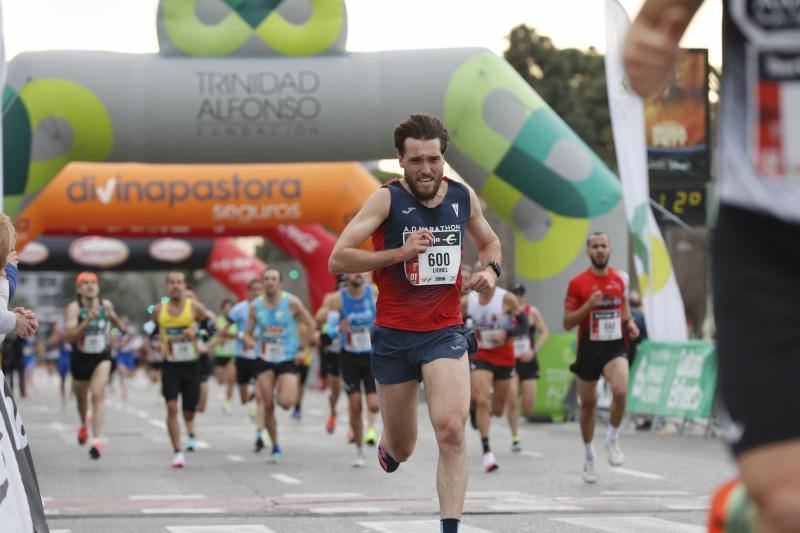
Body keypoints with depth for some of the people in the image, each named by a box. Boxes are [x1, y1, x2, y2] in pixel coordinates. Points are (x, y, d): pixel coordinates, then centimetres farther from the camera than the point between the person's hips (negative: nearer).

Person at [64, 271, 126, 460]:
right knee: (81, 398, 19)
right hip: (80, 359, 0)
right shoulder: (73, 308, -16)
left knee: (98, 395, -20)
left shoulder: (106, 305, -5)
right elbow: (70, 337, -28)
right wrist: (88, 320, -38)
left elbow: (114, 318, 20)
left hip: (102, 357, 0)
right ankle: (83, 425, 53)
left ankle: (96, 440, -25)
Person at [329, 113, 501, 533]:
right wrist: (399, 253, -23)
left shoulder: (463, 197, 3)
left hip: (445, 332, 1)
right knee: (401, 450, 11)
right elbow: (337, 260, -14)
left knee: (451, 429, -22)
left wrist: (490, 269, 2)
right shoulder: (387, 199, -9)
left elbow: (489, 241, 24)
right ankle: (386, 447, 50)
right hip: (393, 335, -1)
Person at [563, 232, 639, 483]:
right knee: (588, 404, 10)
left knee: (620, 391, -26)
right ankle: (589, 457, 29)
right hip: (588, 349, -1)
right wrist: (588, 306, -19)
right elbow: (567, 323, -4)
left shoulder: (621, 278, 3)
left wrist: (629, 322, 3)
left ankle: (612, 439, -2)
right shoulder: (577, 283, -6)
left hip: (615, 347, 1)